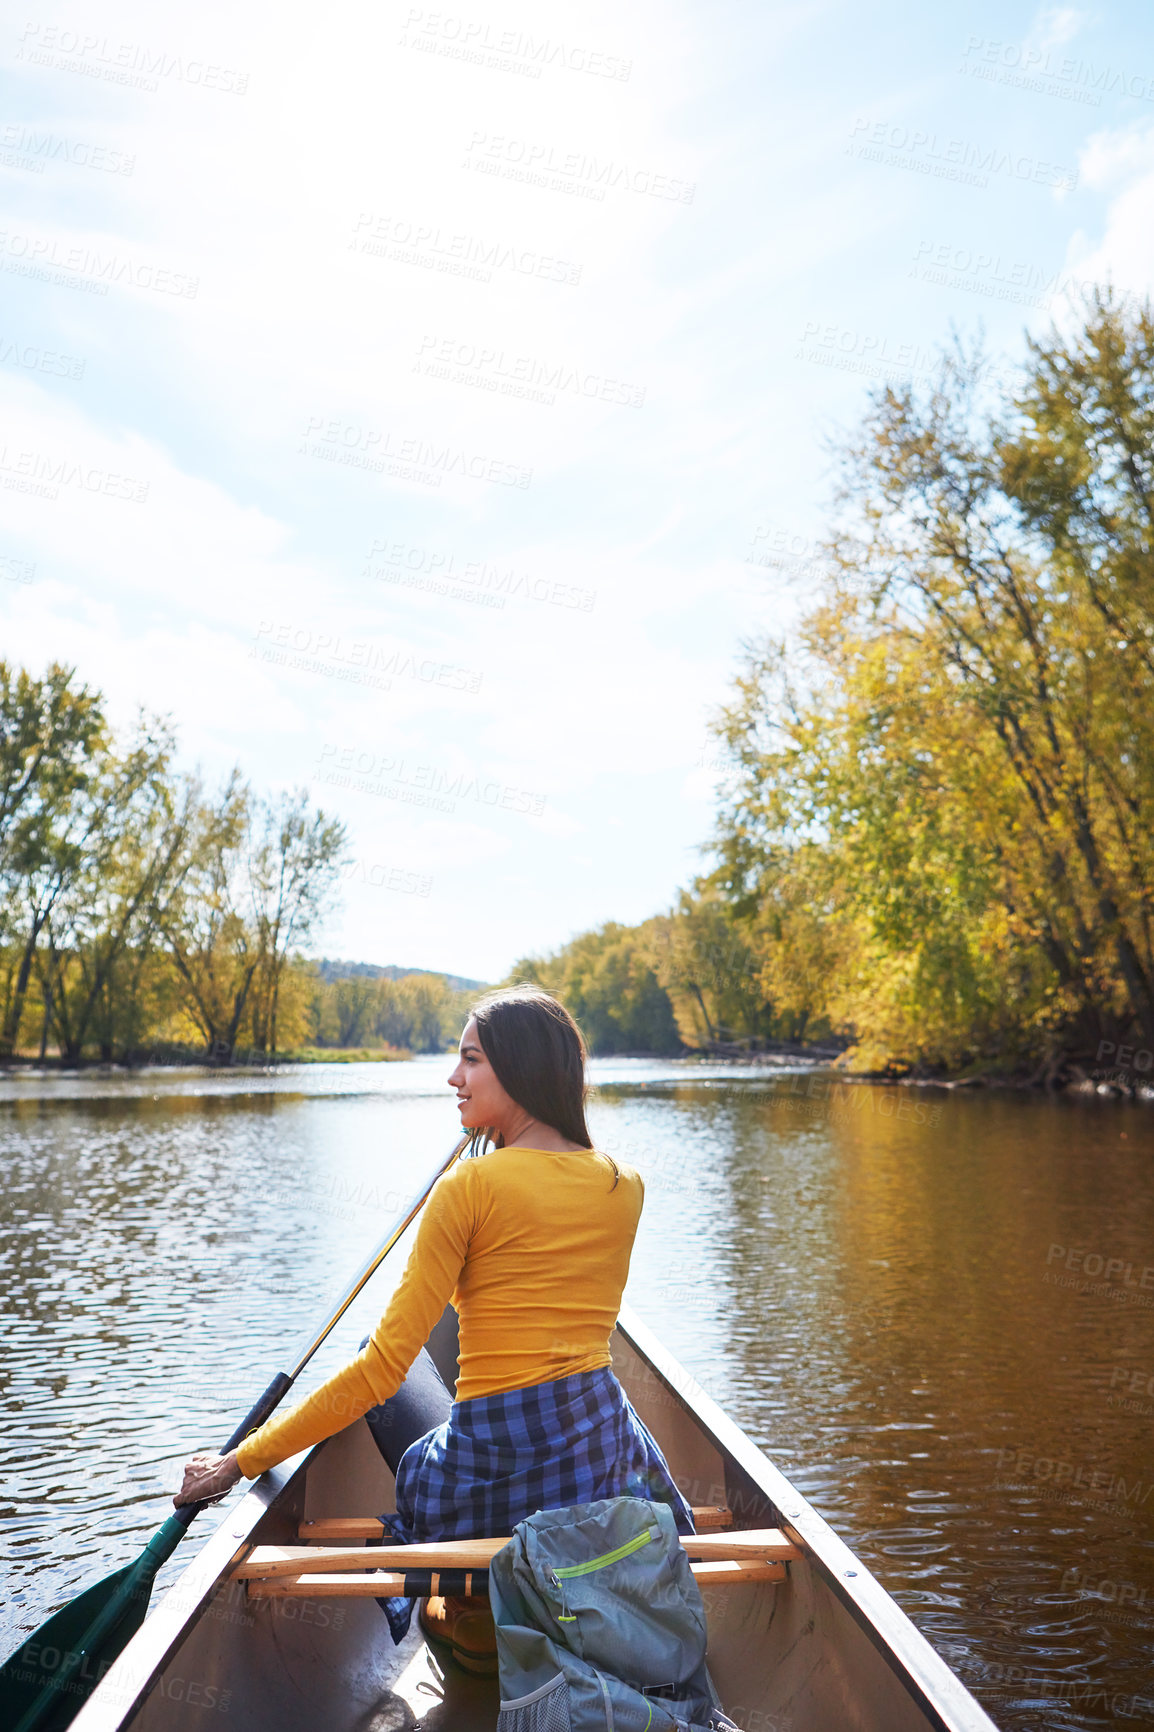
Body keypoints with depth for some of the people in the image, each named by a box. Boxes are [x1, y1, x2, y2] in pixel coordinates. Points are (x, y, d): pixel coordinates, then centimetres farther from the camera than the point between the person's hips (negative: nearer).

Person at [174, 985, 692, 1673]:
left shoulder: (469, 1186, -15)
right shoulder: (627, 1184, 0)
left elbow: (382, 1368, -15)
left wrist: (241, 1461, -7)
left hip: (492, 1478, -5)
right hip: (608, 1462, 6)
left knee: (392, 1355, 24)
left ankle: (473, 1603, 21)